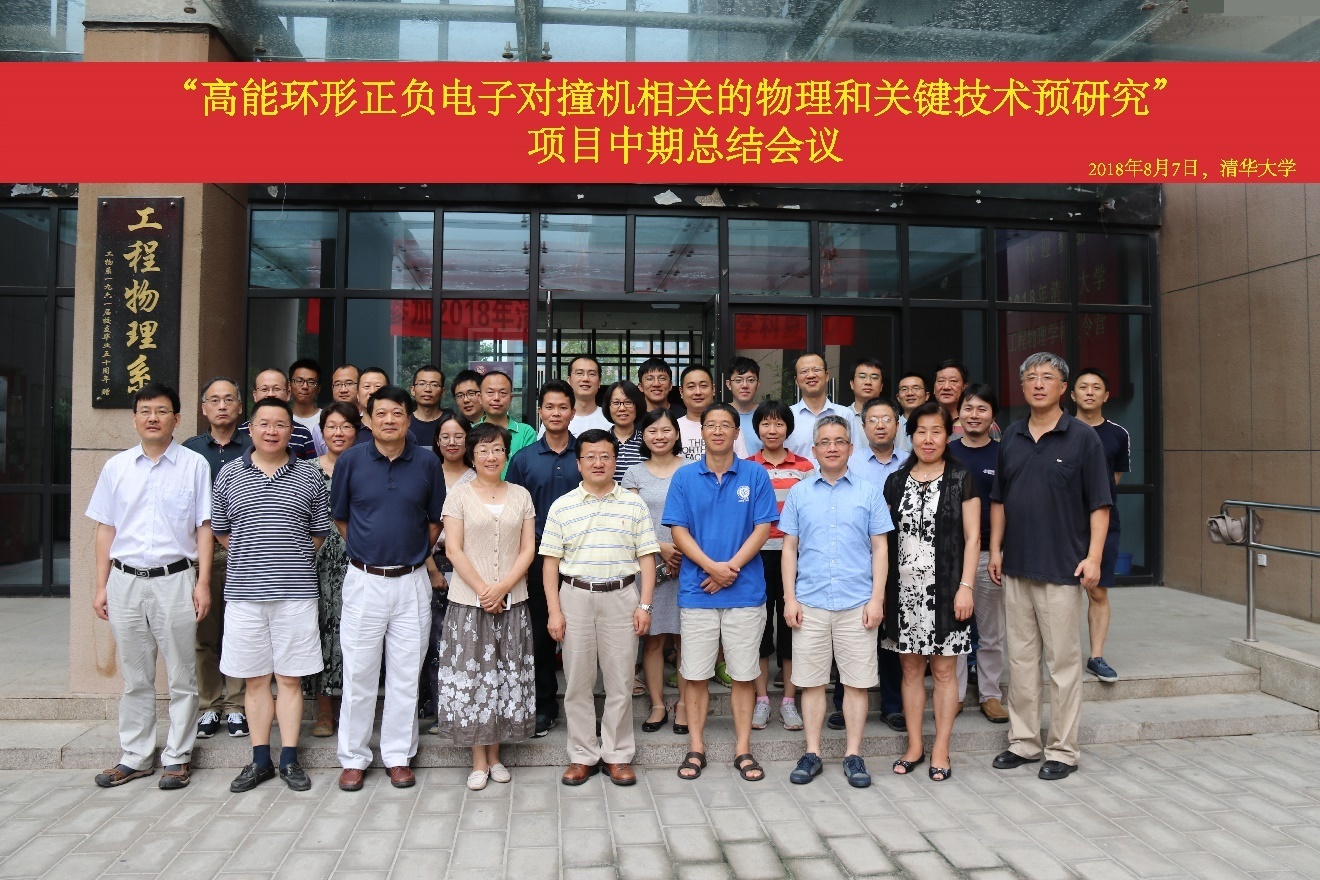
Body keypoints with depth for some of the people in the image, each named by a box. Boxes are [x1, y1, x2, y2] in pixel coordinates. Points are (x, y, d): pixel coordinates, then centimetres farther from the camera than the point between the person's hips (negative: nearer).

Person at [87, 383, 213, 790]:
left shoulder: (194, 465, -1)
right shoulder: (116, 467, 8)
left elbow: (204, 527, -2)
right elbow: (106, 528, 11)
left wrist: (203, 583, -7)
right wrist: (101, 586, 7)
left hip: (175, 579, -3)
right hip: (125, 581, 3)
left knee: (181, 677, 4)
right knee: (135, 678, 12)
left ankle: (177, 757, 16)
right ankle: (135, 756, 25)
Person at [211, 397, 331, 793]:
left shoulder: (309, 475, 4)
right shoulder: (229, 474, 5)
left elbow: (320, 531, 10)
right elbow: (219, 529, 13)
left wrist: (292, 562, 7)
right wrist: (252, 559, 8)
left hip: (296, 592, -1)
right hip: (244, 592, 1)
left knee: (290, 678, 5)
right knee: (256, 679, 9)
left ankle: (289, 759, 15)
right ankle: (260, 760, 20)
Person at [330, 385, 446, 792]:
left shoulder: (427, 464, 0)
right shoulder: (351, 460, -1)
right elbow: (339, 517, 9)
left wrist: (414, 554, 6)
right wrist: (367, 551, 8)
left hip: (412, 581, 1)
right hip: (364, 579, 0)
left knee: (406, 674, 7)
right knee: (359, 672, 6)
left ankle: (398, 756, 21)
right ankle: (353, 758, 21)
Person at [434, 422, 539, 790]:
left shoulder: (520, 495, 7)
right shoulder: (459, 494, 1)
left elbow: (528, 549, 3)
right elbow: (453, 549, -4)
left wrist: (503, 588, -10)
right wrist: (483, 591, -11)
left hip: (512, 601, 2)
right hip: (468, 600, -2)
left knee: (506, 675, 6)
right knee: (470, 676, 1)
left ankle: (495, 754, 20)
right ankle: (479, 760, 14)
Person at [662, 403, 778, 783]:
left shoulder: (755, 475, 2)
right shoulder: (684, 477, 3)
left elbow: (762, 528, -2)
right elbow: (679, 532, -1)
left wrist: (731, 567, -13)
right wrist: (713, 566, -14)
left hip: (746, 591, 0)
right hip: (697, 591, 1)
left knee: (744, 673, 7)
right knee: (696, 673, 7)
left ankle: (743, 749, 20)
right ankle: (696, 747, 20)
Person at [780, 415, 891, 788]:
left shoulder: (869, 492, 5)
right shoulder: (799, 493, 7)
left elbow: (880, 549, 5)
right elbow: (789, 547, 8)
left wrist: (877, 599, -3)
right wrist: (789, 598, 1)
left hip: (857, 603, -1)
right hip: (810, 603, 1)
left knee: (857, 681, 5)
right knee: (811, 680, 7)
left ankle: (853, 754, 18)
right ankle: (812, 753, 19)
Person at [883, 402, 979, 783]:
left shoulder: (961, 479, 1)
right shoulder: (895, 481, 10)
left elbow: (972, 537, -1)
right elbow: (886, 538, 11)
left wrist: (965, 586, -9)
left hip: (944, 589, -3)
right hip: (904, 588, 3)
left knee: (943, 669, 4)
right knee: (911, 668, 9)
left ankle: (941, 749, 16)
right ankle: (914, 745, 21)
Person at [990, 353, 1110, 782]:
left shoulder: (1083, 438, -4)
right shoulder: (1011, 437, 9)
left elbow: (1099, 505, -6)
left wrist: (1093, 557, -14)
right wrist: (995, 549, 7)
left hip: (1062, 568, -5)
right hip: (1016, 566, 5)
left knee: (1063, 661, 4)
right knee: (1020, 658, 12)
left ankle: (1063, 750, 15)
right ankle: (1024, 741, 23)